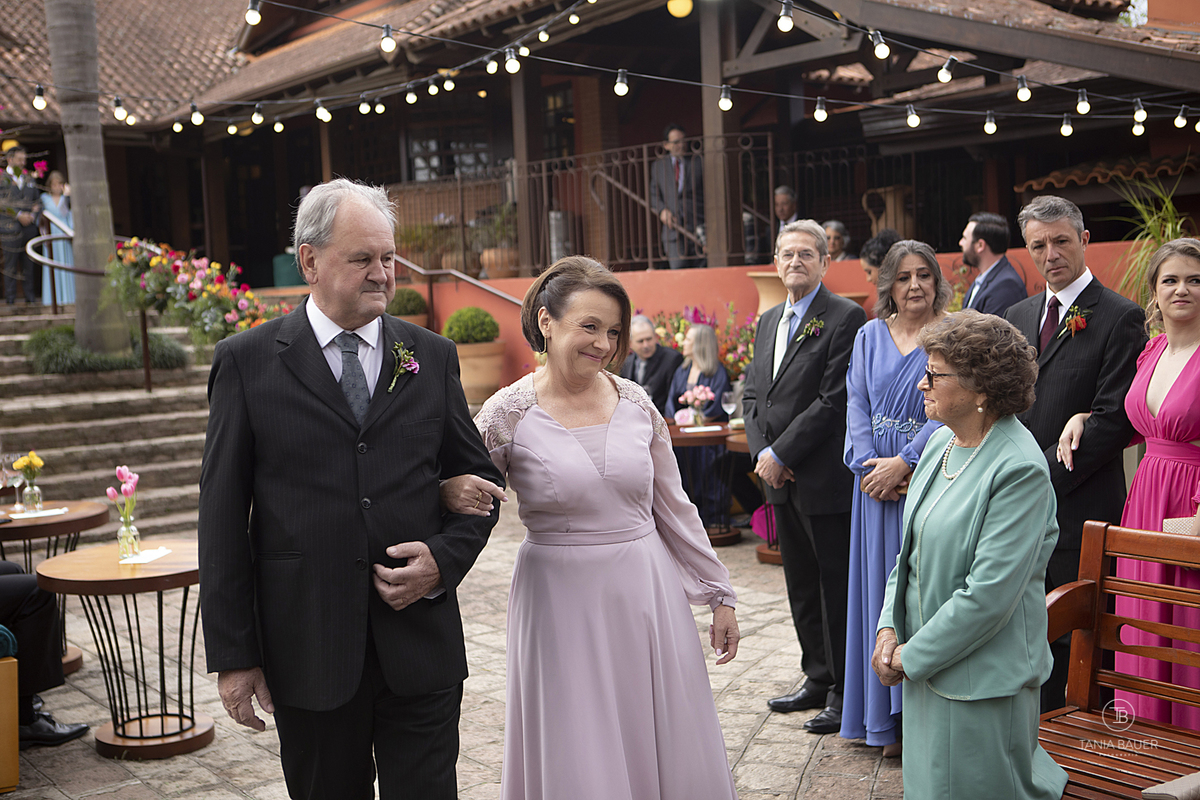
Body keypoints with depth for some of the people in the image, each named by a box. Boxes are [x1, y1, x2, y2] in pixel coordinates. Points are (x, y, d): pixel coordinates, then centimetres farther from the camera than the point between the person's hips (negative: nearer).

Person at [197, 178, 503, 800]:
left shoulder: (433, 357, 6)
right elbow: (223, 517, -1)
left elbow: (479, 478, 13)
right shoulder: (247, 363, -1)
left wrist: (445, 559, -7)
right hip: (307, 652, -1)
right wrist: (233, 655, -4)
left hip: (420, 644, 2)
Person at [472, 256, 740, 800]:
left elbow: (674, 508, 9)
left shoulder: (637, 403, 2)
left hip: (646, 595, 3)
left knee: (663, 750, 11)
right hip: (562, 604, -3)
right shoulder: (509, 414, -8)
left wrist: (719, 594, 11)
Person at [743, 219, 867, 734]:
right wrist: (761, 453, -1)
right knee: (801, 585, 15)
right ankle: (817, 679, 28)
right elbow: (752, 395, 14)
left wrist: (780, 454, -15)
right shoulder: (767, 321, 15)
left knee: (837, 586, 1)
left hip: (825, 478, -8)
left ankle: (844, 693, 11)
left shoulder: (846, 318, -10)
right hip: (780, 478, 8)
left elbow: (833, 401, -16)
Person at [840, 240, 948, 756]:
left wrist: (902, 463, -17)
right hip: (876, 477, 4)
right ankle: (887, 719, 18)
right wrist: (868, 464, -9)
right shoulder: (870, 336, 9)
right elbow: (856, 403, 5)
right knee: (881, 583, 8)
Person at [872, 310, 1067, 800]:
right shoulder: (941, 443, 5)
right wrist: (889, 629, 1)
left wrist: (912, 656, -15)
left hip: (982, 678, -8)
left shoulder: (1019, 469, -20)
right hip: (925, 664, 8)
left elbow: (990, 594, -23)